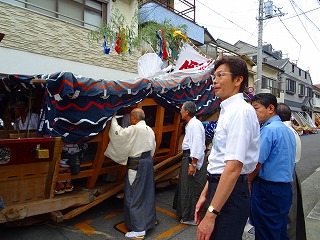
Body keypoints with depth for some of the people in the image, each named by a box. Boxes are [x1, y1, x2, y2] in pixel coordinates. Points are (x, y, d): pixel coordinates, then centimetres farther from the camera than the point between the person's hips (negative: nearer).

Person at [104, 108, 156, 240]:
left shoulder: (135, 129, -18)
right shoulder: (150, 130, 8)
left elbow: (118, 133, -17)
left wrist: (113, 118, -4)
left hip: (136, 165, -9)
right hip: (148, 162, 9)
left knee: (135, 196, 0)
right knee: (147, 193, 18)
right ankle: (149, 220, 33)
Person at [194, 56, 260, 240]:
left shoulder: (240, 111, -17)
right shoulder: (227, 111, 11)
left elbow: (234, 166, -25)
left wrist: (211, 214, -23)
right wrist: (206, 194, 17)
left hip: (231, 192, -9)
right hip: (218, 187, 9)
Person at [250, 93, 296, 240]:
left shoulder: (268, 129, -18)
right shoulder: (288, 130, 11)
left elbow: (257, 164, -20)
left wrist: (248, 181, -2)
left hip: (268, 189, -9)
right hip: (285, 188, 9)